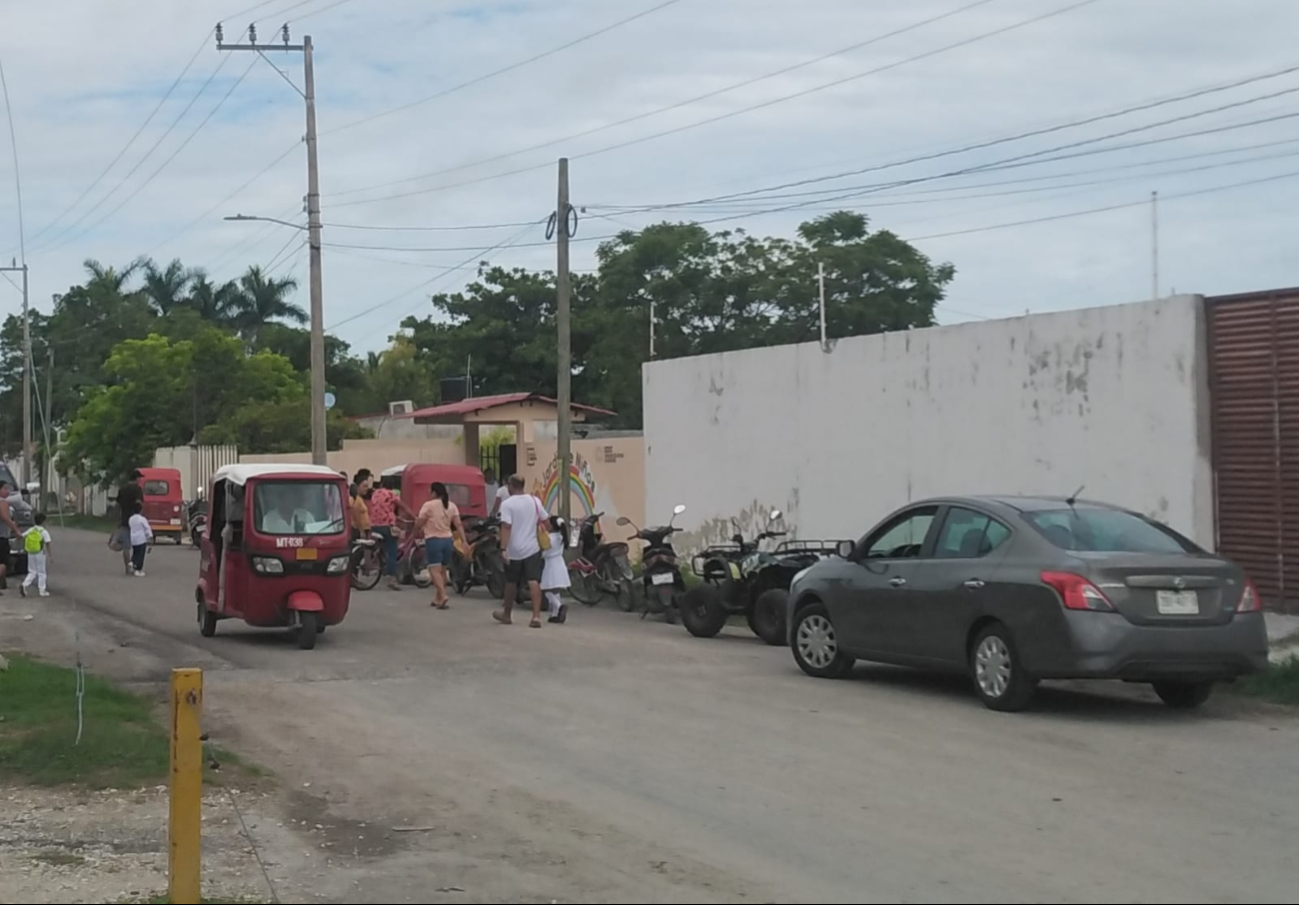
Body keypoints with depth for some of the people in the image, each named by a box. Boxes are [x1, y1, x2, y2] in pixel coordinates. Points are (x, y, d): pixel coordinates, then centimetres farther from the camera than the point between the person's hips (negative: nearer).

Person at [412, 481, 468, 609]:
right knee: (442, 570, 16)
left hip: (433, 540, -6)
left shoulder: (428, 505, -8)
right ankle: (437, 598, 23)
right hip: (448, 540, 6)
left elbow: (419, 524, -6)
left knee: (435, 570, -9)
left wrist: (414, 532, 14)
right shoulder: (452, 506, 8)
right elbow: (458, 525, 1)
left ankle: (442, 596, -27)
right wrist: (464, 541, -1)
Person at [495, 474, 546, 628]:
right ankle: (536, 616, -16)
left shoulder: (507, 504, -10)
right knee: (534, 582, -5)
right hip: (532, 548, 3)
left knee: (511, 583, 13)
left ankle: (507, 614, 29)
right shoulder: (535, 501, 5)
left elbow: (506, 527, -18)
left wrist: (503, 549, -22)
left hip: (514, 550, -3)